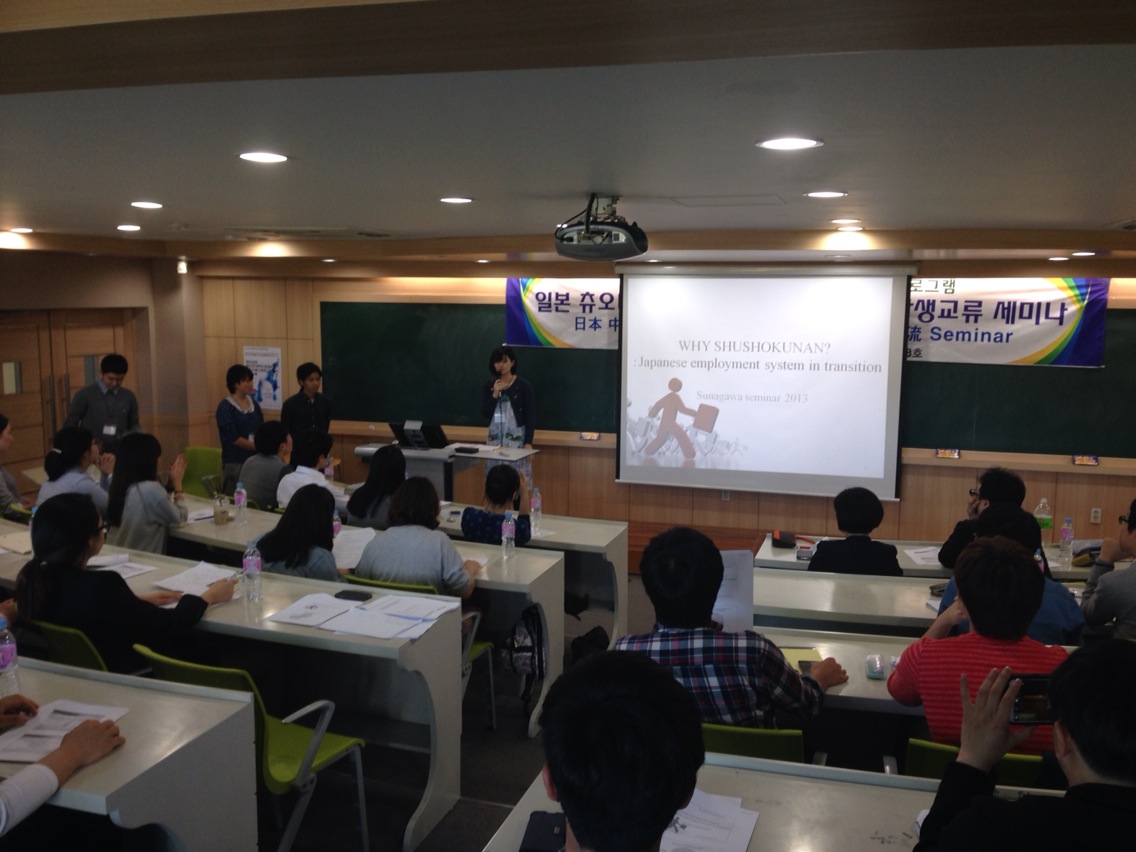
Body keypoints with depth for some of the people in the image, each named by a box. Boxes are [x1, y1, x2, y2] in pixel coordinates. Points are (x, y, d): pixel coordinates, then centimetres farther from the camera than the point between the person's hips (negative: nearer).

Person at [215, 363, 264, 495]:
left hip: (255, 460, 5)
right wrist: (258, 447, -12)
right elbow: (233, 438, -13)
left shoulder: (254, 404, 10)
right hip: (235, 462, -5)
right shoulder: (225, 407, -7)